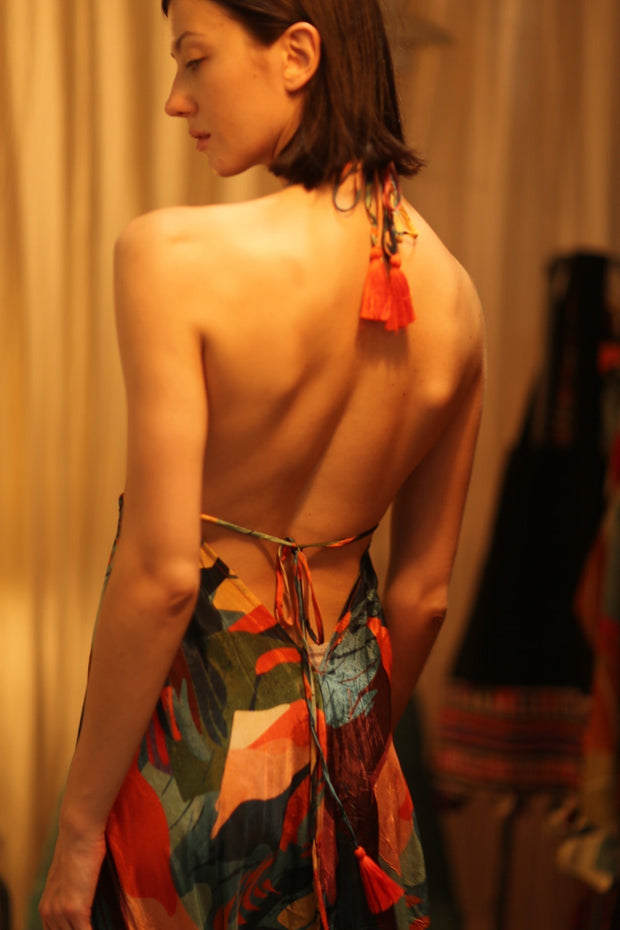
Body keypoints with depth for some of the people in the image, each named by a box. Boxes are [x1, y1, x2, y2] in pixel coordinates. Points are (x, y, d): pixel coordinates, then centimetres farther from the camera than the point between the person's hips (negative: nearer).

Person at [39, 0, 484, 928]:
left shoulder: (175, 254, -20)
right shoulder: (453, 294, -2)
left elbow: (161, 573, -21)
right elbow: (424, 592, 5)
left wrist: (79, 827, -11)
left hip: (197, 729, -5)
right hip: (345, 711, 5)